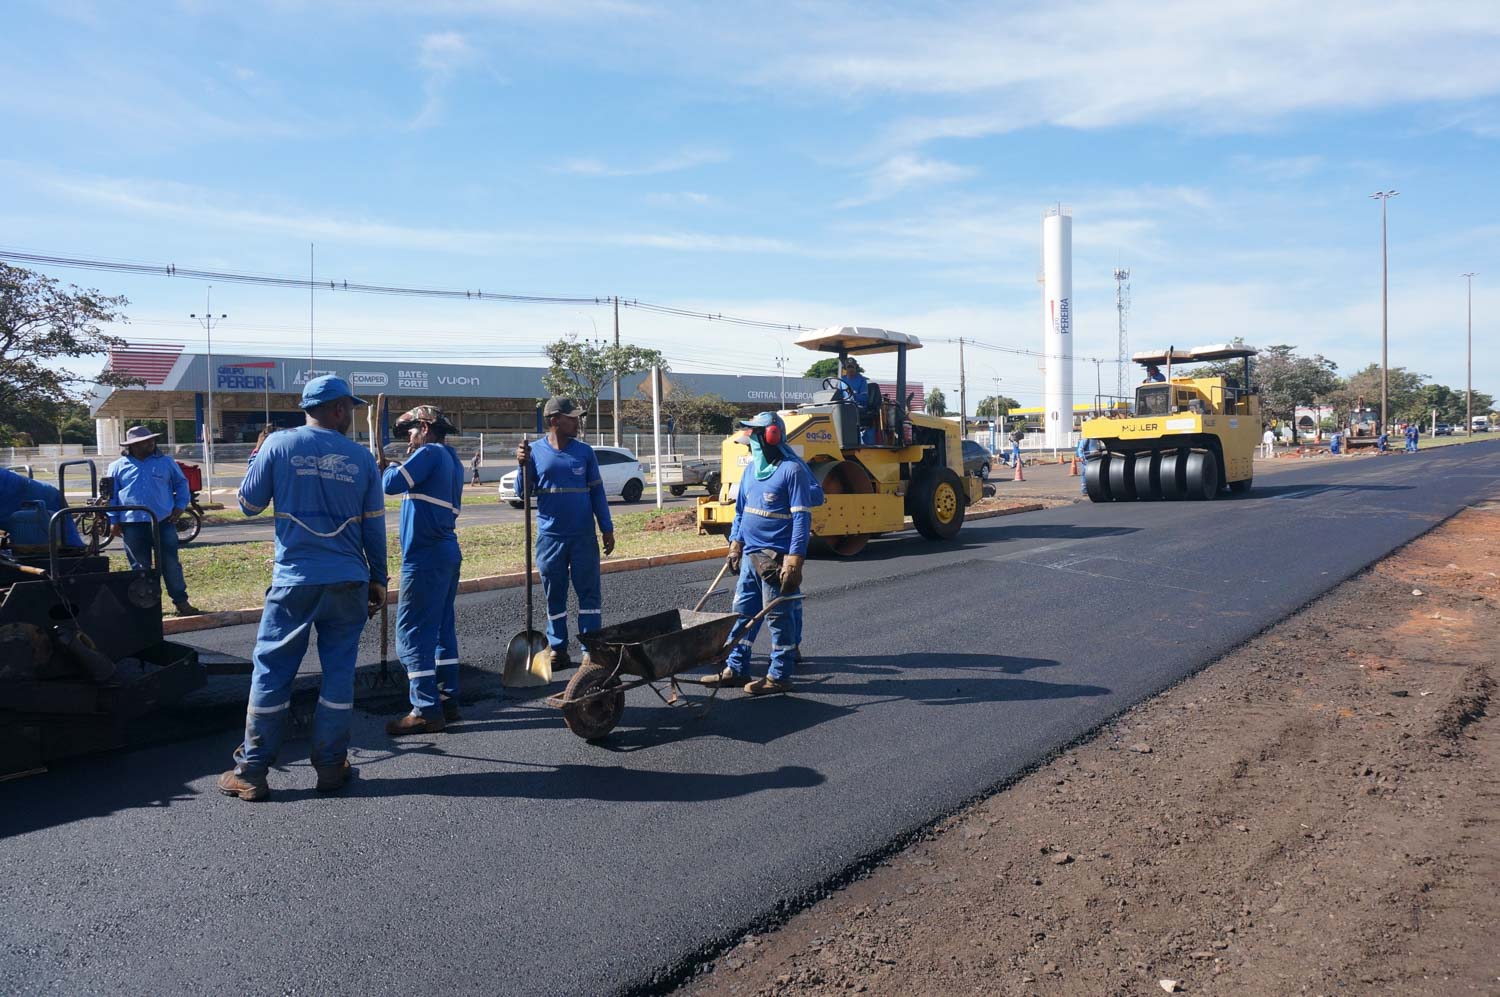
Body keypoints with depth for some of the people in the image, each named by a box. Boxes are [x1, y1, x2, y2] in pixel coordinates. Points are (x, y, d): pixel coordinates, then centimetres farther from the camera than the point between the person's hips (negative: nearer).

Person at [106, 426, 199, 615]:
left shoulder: (166, 462, 8)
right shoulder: (118, 467, 7)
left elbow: (182, 483, 15)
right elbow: (110, 495, 9)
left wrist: (180, 506, 4)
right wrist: (113, 521, 4)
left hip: (163, 521, 0)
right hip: (133, 525, 0)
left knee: (171, 564, 1)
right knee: (140, 567, 7)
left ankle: (180, 601, 7)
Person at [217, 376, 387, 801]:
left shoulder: (280, 445, -2)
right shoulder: (361, 457, 3)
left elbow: (248, 504, 5)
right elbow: (374, 527, 7)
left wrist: (257, 458, 21)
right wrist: (378, 578, 18)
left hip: (294, 580, -1)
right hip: (348, 582, 1)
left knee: (271, 670, 6)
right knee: (339, 670, 10)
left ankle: (252, 772, 10)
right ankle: (330, 766, 15)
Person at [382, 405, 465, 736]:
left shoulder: (430, 453, -10)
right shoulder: (451, 460, 18)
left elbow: (392, 484, -16)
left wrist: (391, 468, 2)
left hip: (425, 557, -10)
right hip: (447, 553, 10)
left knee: (412, 632, -7)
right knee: (443, 628, 14)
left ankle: (426, 711, -6)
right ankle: (448, 700, 19)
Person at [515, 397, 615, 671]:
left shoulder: (584, 451, 2)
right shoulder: (535, 450, 1)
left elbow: (597, 491, 6)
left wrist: (607, 529, 3)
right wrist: (523, 465, -15)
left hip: (583, 535, 0)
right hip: (550, 536, 0)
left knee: (589, 592, 2)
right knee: (554, 596, 8)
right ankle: (557, 649, 19)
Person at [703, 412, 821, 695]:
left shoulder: (792, 470, -12)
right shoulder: (751, 468, 12)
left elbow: (802, 518, -15)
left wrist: (795, 560, -20)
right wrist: (735, 544, 14)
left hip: (777, 557, -8)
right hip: (750, 555, 8)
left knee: (780, 617, 1)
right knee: (743, 613, 13)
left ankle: (779, 676, 10)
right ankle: (735, 669, 23)